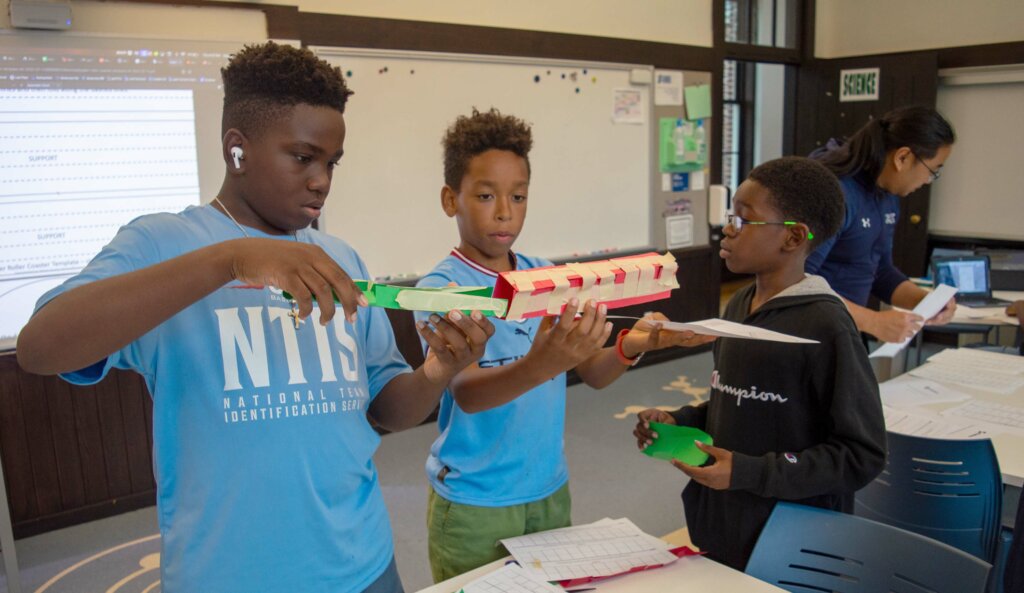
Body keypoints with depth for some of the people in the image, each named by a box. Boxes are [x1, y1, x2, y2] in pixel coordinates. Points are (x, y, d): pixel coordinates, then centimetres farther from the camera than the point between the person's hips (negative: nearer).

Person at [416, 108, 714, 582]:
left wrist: (630, 347, -21)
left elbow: (592, 373, 1)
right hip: (473, 505, -5)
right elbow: (466, 393, -28)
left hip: (549, 492, 5)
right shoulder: (442, 287, -15)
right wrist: (539, 365, -47)